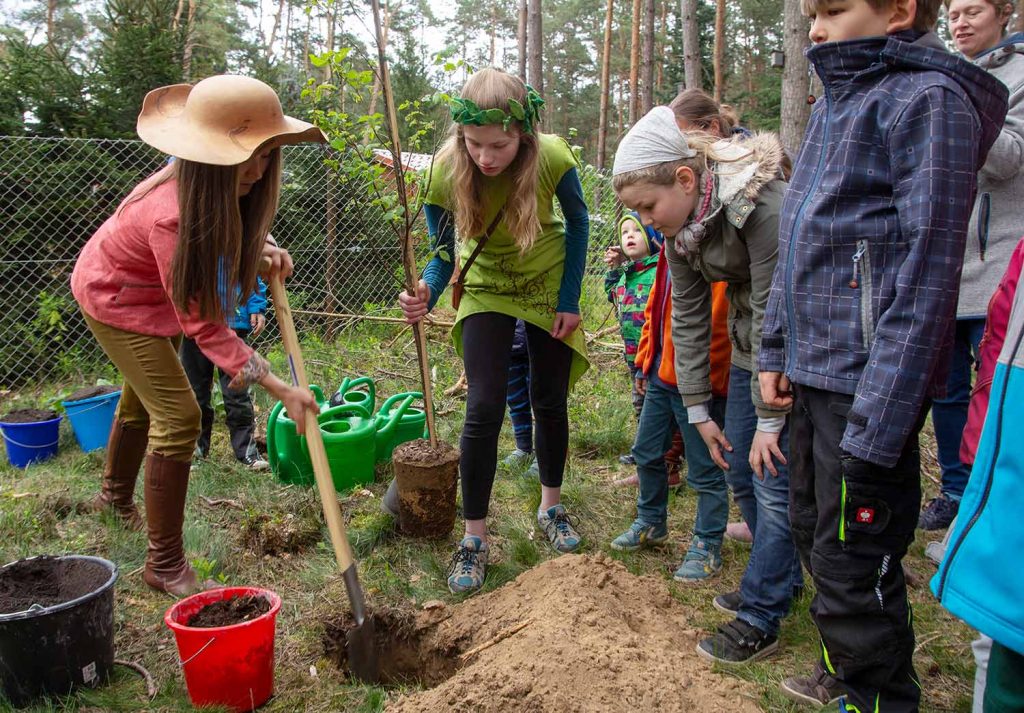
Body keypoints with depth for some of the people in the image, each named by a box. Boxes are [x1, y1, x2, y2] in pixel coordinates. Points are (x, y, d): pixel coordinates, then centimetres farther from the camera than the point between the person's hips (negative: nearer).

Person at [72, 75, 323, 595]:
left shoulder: (216, 192, -19)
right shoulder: (171, 215, -42)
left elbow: (230, 229, 6)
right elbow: (202, 324, -40)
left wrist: (263, 248, -17)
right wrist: (278, 388, -45)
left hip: (153, 292, 9)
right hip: (115, 298, -9)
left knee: (142, 398, 26)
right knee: (177, 416, -15)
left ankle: (116, 496, 54)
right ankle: (164, 565, -2)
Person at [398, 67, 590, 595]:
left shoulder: (552, 158, -27)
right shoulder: (447, 173, -27)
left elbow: (577, 221, -7)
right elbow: (445, 254, -14)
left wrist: (570, 299, -8)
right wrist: (426, 293, -36)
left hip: (548, 285, 1)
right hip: (486, 290, -1)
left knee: (550, 399, 10)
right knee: (484, 408, -9)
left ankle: (551, 506, 33)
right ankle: (474, 538, 4)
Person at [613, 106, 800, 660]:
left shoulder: (762, 206, -29)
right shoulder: (680, 222, -4)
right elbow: (687, 317, 1)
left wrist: (770, 420, -20)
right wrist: (698, 410, 2)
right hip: (751, 341, 8)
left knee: (774, 475, -7)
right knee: (741, 462, 12)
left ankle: (759, 620, 5)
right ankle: (777, 581, 31)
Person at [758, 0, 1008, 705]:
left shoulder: (929, 98, -11)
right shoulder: (839, 101, 16)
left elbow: (925, 270, -18)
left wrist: (876, 423, -21)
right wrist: (777, 349, 14)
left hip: (871, 379, -9)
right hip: (816, 374, 9)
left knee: (852, 566, 0)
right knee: (813, 530, 21)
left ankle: (879, 696, 22)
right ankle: (847, 675, 42)